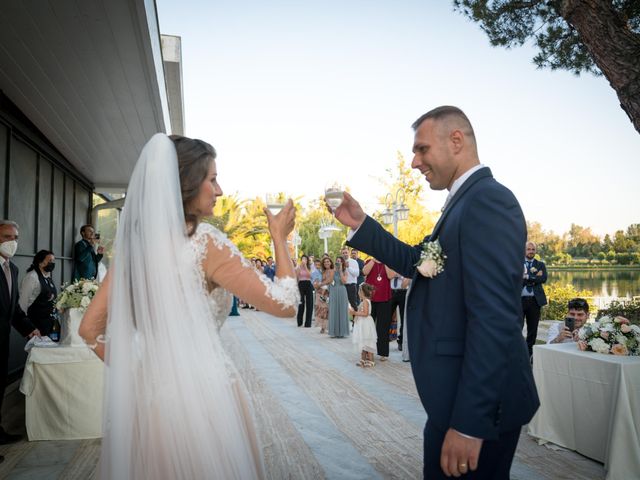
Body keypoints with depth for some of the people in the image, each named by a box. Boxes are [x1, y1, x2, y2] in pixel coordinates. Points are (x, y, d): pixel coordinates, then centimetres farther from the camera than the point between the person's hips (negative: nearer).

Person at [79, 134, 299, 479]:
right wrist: (279, 238, -1)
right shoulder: (205, 240, -15)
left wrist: (135, 376, 10)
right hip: (201, 393, -6)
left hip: (146, 393, 6)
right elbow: (285, 304, -13)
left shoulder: (134, 241, 3)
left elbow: (90, 329, 7)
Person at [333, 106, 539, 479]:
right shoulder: (467, 200, 12)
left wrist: (468, 423, -26)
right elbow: (420, 264, 14)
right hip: (461, 392, 9)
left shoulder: (488, 200, -20)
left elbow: (494, 318, -27)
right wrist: (360, 224, 6)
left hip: (477, 402, -9)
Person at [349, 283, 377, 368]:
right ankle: (363, 359, 24)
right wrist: (354, 312, 10)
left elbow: (365, 313, -25)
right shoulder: (364, 301, 13)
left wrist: (355, 313, -22)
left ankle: (371, 361, 1)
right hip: (362, 324, 10)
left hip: (366, 324, -10)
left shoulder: (365, 301, -17)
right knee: (363, 343, 16)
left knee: (367, 343, -5)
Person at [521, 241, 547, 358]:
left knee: (532, 329, 7)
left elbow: (543, 278, -7)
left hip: (535, 300, 2)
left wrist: (527, 277, -11)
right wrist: (534, 277, -12)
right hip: (520, 299, -2)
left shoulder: (540, 264, 11)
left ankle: (529, 352, 17)